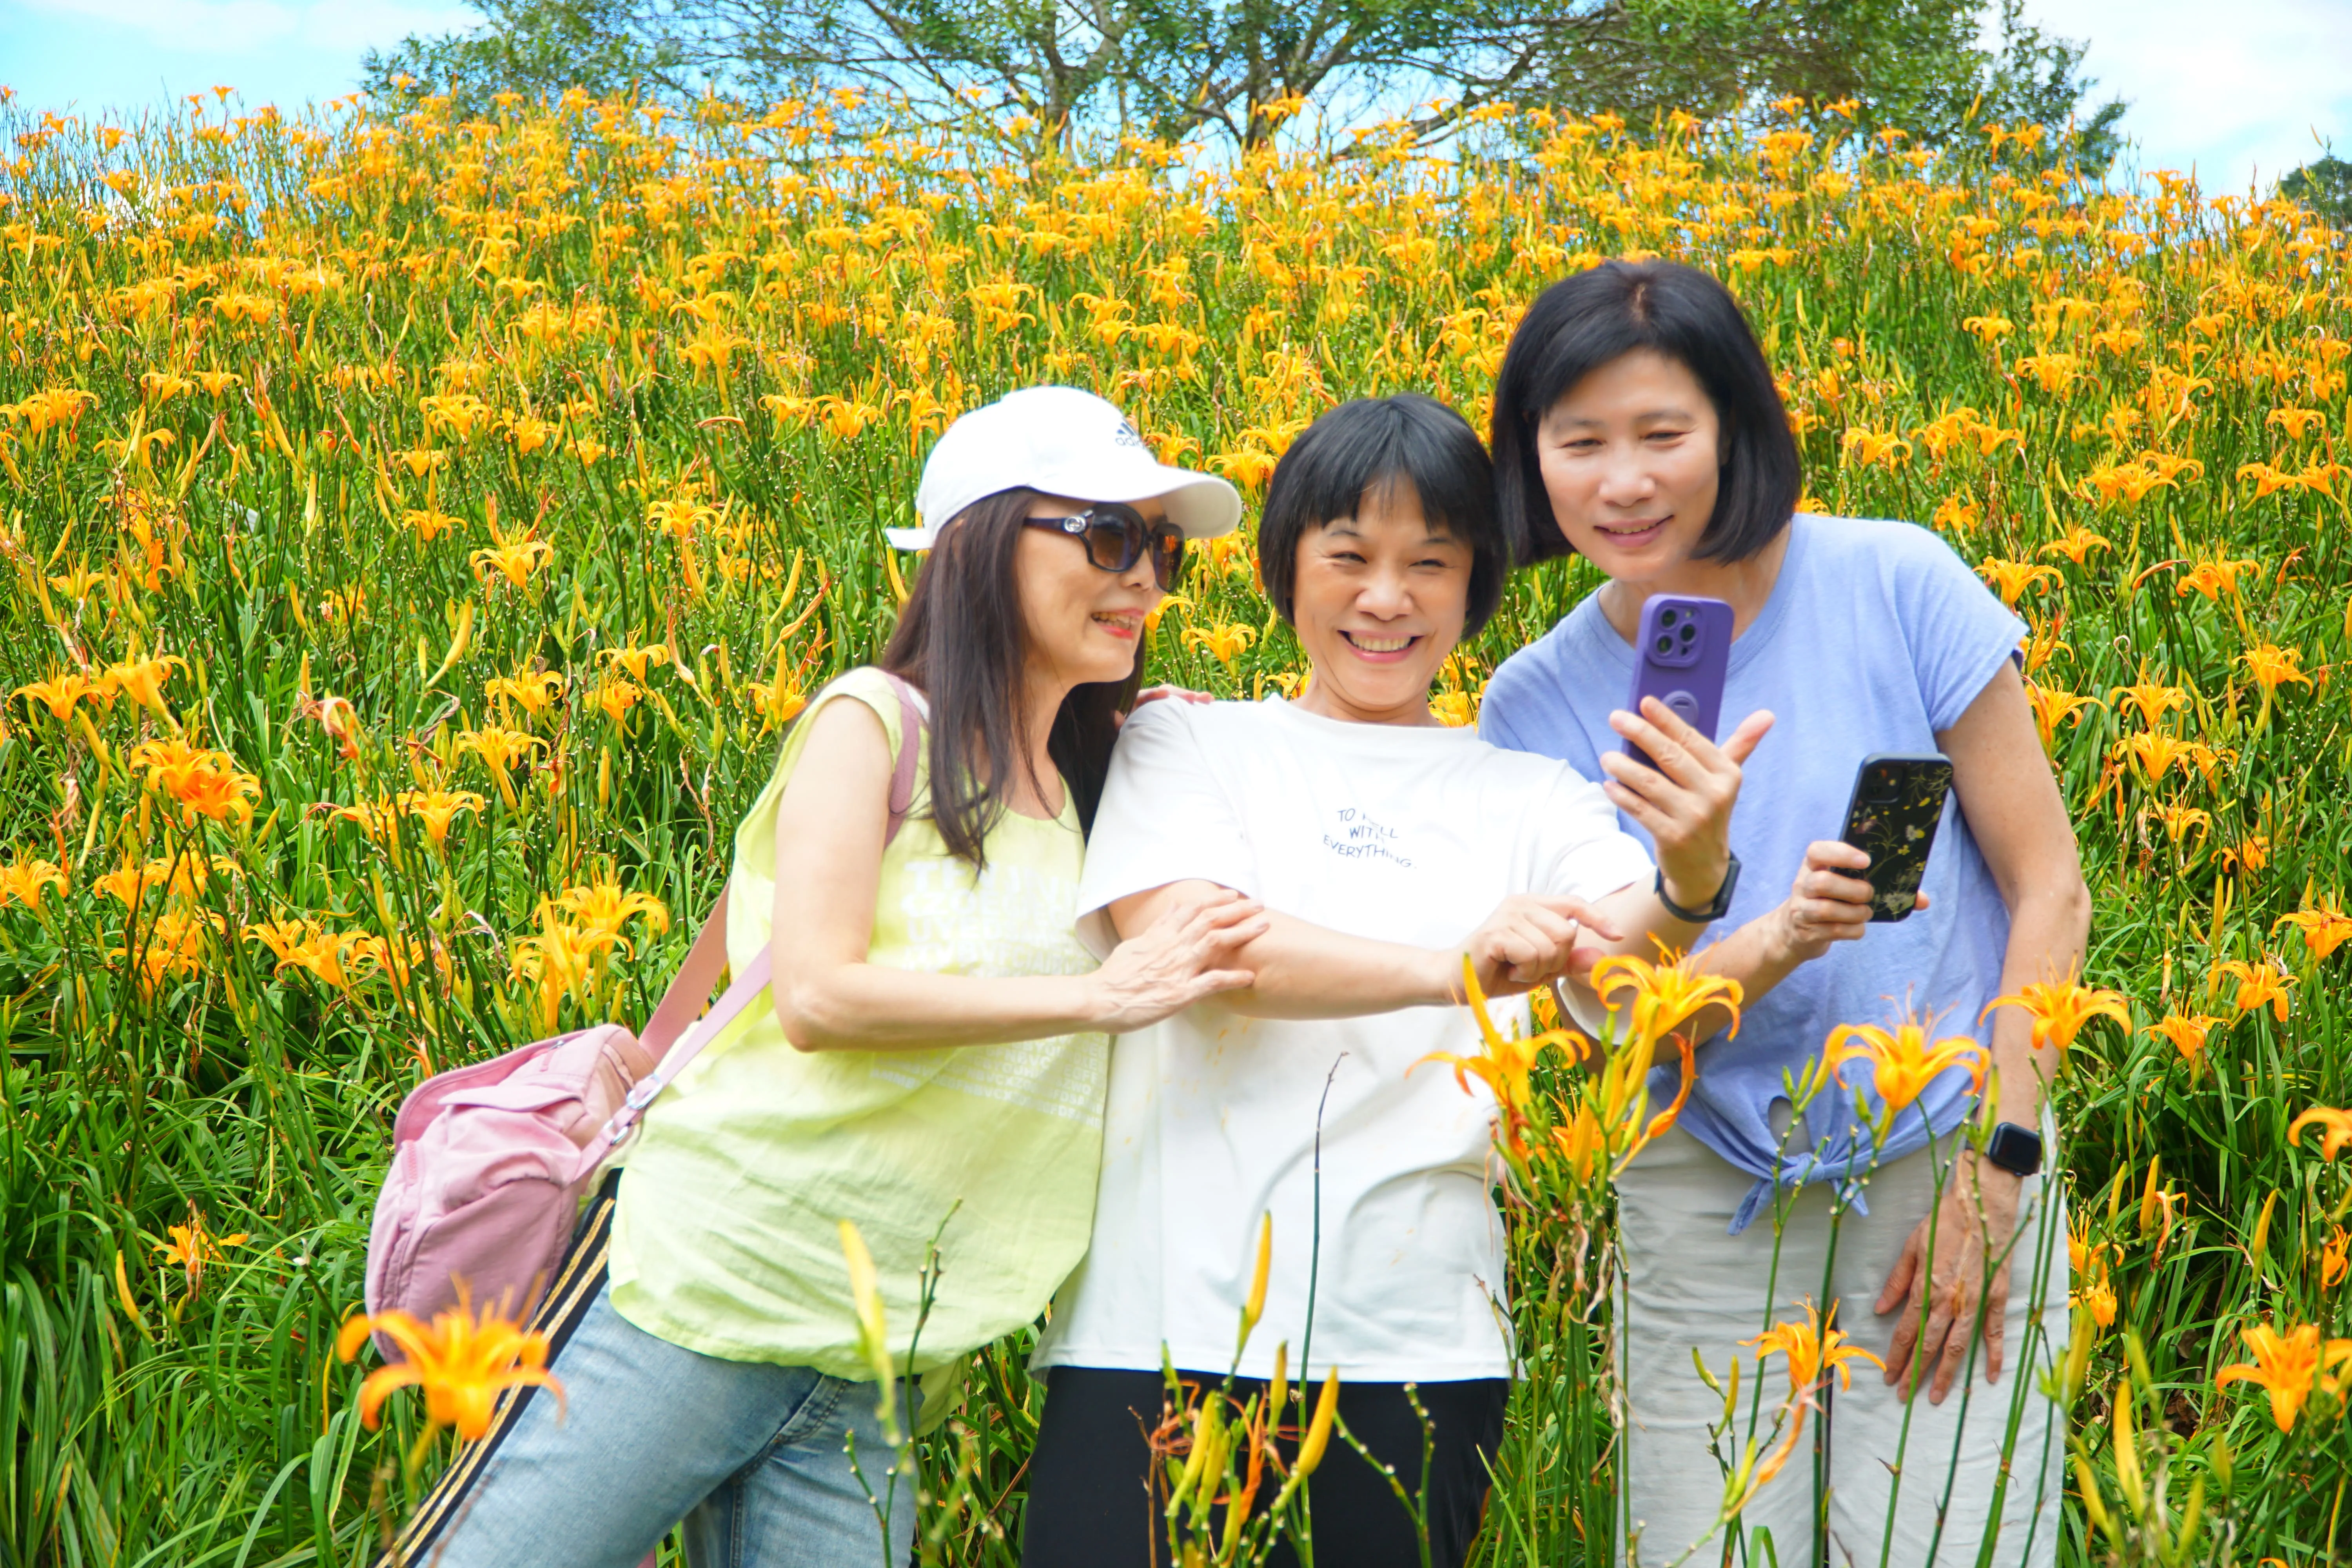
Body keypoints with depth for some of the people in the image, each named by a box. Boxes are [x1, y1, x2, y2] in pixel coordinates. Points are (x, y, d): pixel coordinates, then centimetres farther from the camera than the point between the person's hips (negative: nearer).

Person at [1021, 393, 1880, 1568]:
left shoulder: (1533, 798, 11)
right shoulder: (1185, 744, 8)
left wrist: (1696, 886, -29)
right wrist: (1451, 968, -24)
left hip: (1412, 1350, 1)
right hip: (1158, 1328, -1)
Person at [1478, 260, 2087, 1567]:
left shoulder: (1898, 587, -9)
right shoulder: (1538, 704, -4)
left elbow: (2049, 888, -4)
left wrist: (1996, 1174, -11)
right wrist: (1766, 934, -30)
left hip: (1948, 1172, -1)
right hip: (1708, 1209, 2)